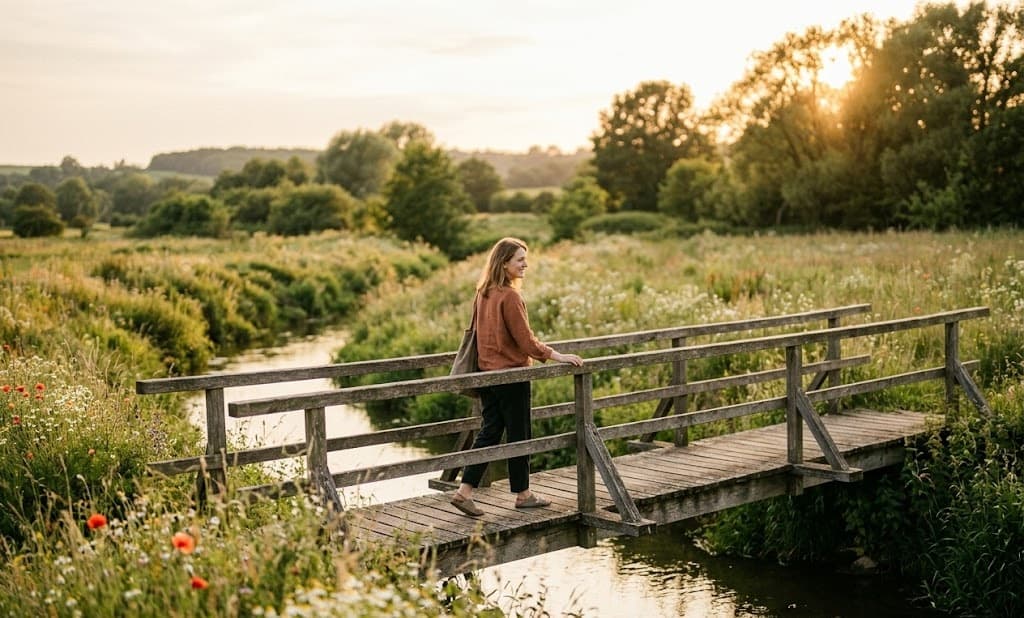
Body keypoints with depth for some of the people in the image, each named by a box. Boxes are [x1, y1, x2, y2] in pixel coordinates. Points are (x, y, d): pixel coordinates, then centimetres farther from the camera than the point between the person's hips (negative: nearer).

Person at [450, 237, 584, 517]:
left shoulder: (483, 293, 7)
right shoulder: (509, 296, -18)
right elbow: (525, 339, -19)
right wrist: (558, 356, -15)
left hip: (487, 372, 8)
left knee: (489, 431, 11)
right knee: (518, 435, 5)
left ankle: (464, 491, 6)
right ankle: (523, 494, 17)